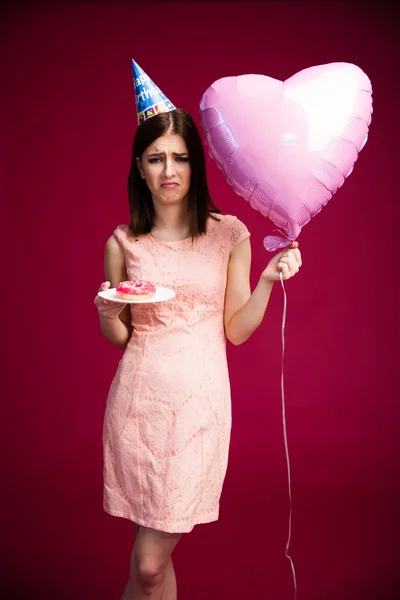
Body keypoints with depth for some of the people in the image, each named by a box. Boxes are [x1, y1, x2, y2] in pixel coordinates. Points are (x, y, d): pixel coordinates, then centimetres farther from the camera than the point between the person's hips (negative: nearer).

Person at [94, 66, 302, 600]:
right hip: (139, 396, 2)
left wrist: (268, 281, -11)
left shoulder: (230, 234, 1)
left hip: (200, 400, -1)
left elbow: (237, 330, 3)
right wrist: (108, 313, -11)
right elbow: (118, 336, 10)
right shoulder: (122, 242, 4)